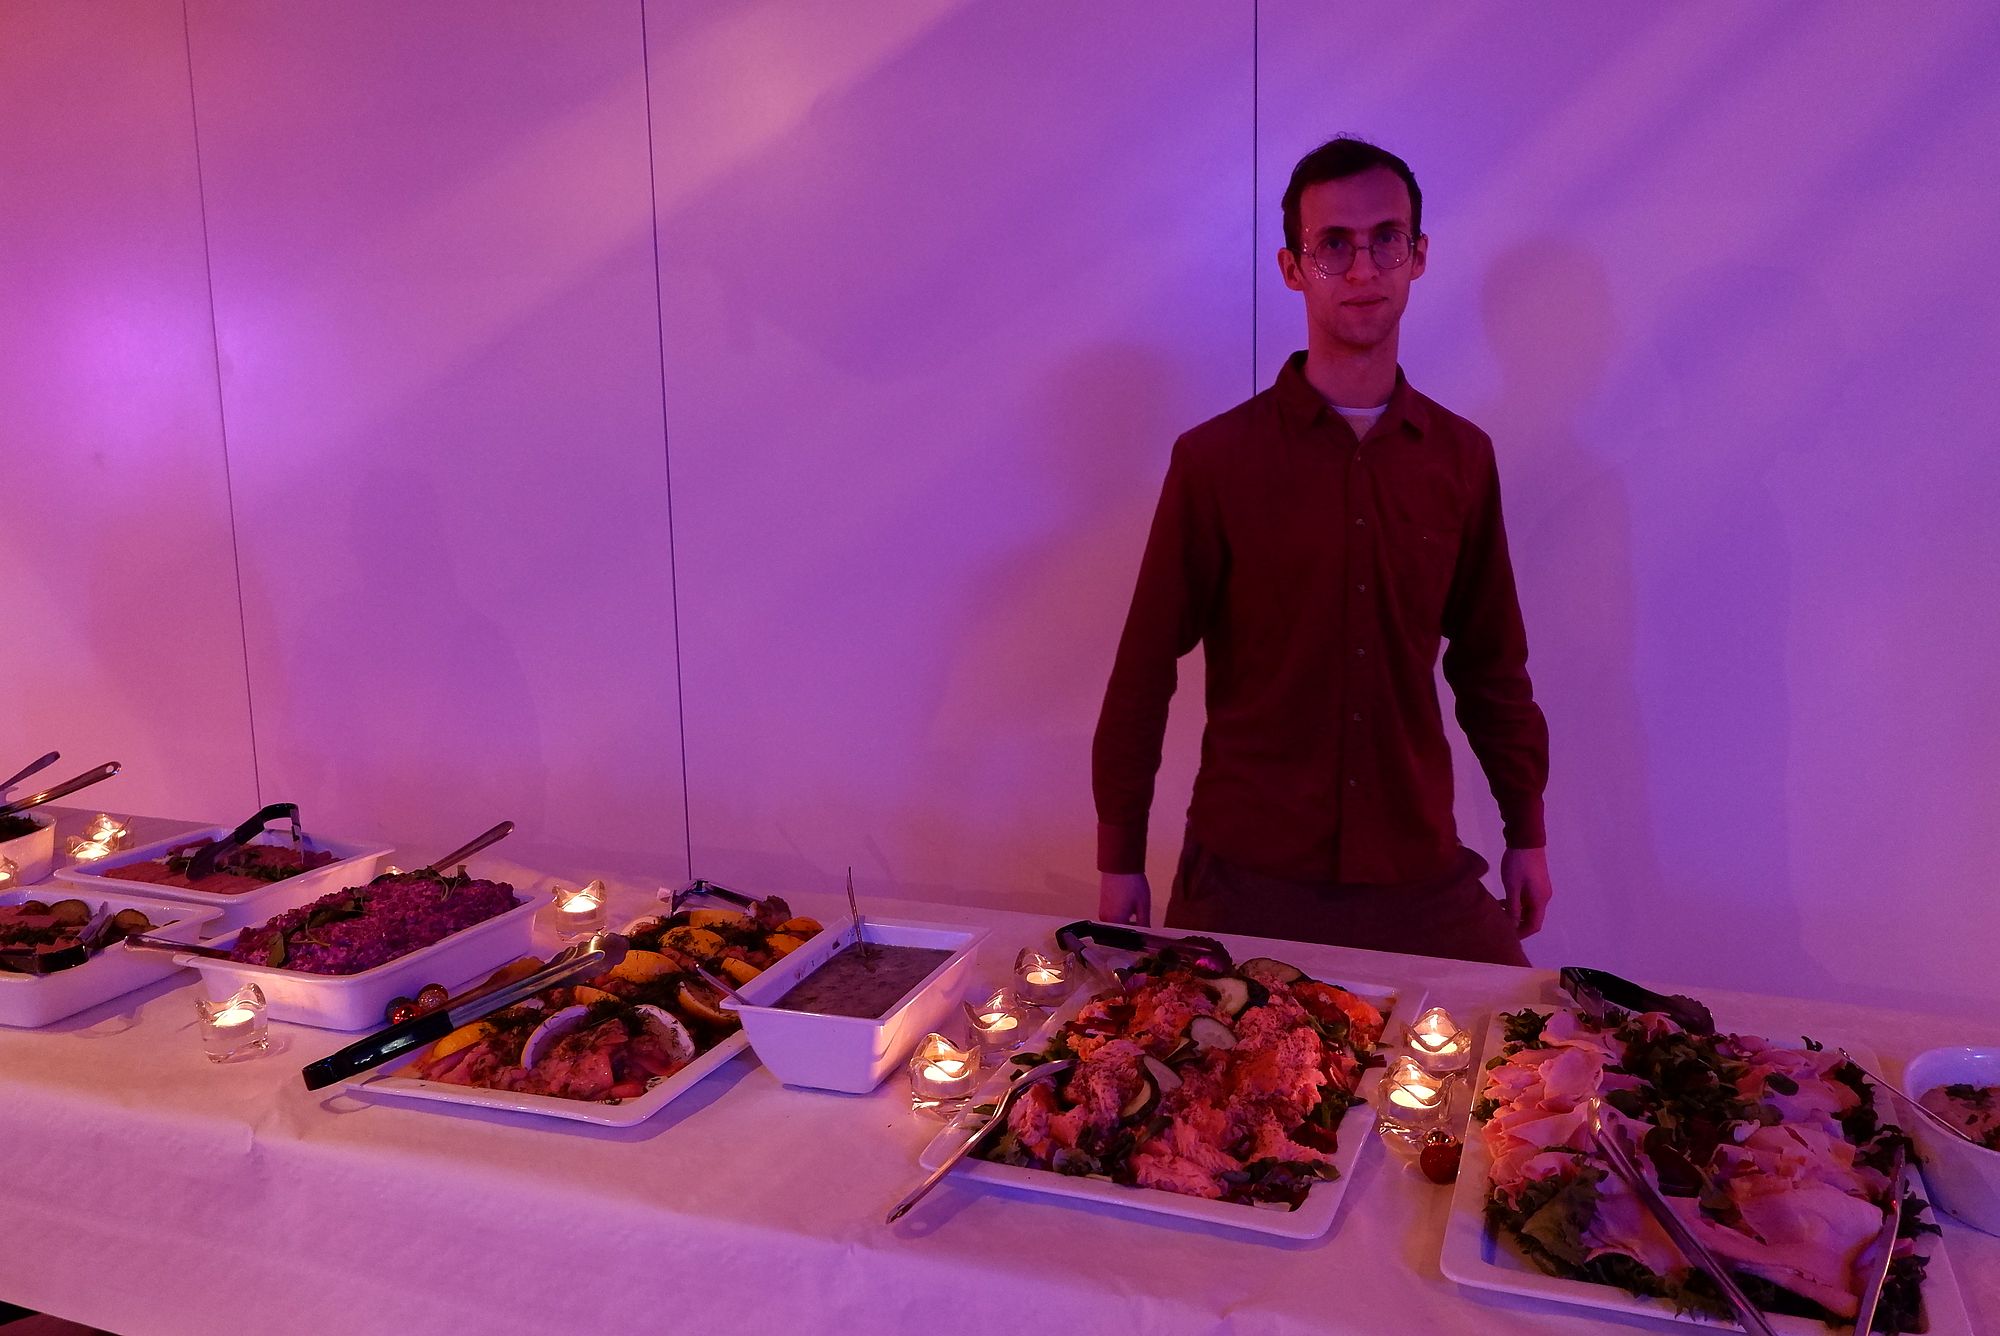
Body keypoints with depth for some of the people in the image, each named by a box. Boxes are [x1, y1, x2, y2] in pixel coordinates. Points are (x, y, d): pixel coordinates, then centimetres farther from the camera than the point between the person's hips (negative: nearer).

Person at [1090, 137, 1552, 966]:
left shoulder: (1462, 458, 5)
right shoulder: (1215, 459, -5)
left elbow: (1492, 663, 13)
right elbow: (1144, 670, -2)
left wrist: (1527, 834, 13)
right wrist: (1119, 860, -1)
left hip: (1422, 874, 3)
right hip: (1246, 878, -3)